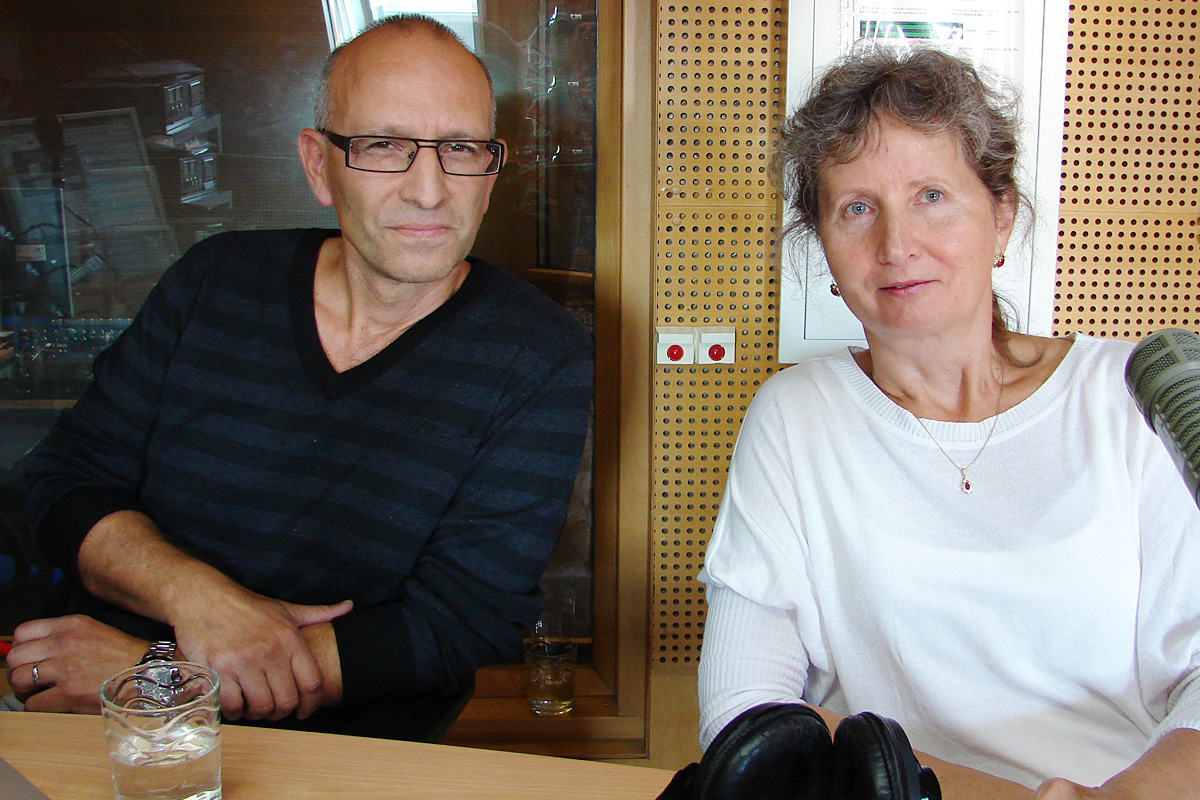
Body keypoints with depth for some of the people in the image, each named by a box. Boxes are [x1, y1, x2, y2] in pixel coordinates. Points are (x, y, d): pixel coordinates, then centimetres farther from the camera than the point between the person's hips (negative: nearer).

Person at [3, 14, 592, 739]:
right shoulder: (215, 281, 2)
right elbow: (66, 479, 5)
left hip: (349, 749, -3)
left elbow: (458, 631, -15)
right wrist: (196, 597, -16)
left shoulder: (541, 362, -10)